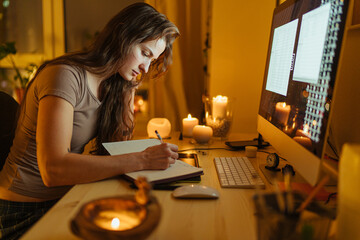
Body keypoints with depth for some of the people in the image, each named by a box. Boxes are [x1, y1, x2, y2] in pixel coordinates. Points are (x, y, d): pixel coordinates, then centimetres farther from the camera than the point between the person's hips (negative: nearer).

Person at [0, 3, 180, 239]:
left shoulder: (110, 84, 4)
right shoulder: (66, 75, -21)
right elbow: (53, 169, -31)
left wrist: (128, 93, -2)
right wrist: (141, 160, -33)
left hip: (65, 197, 7)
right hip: (28, 209, -7)